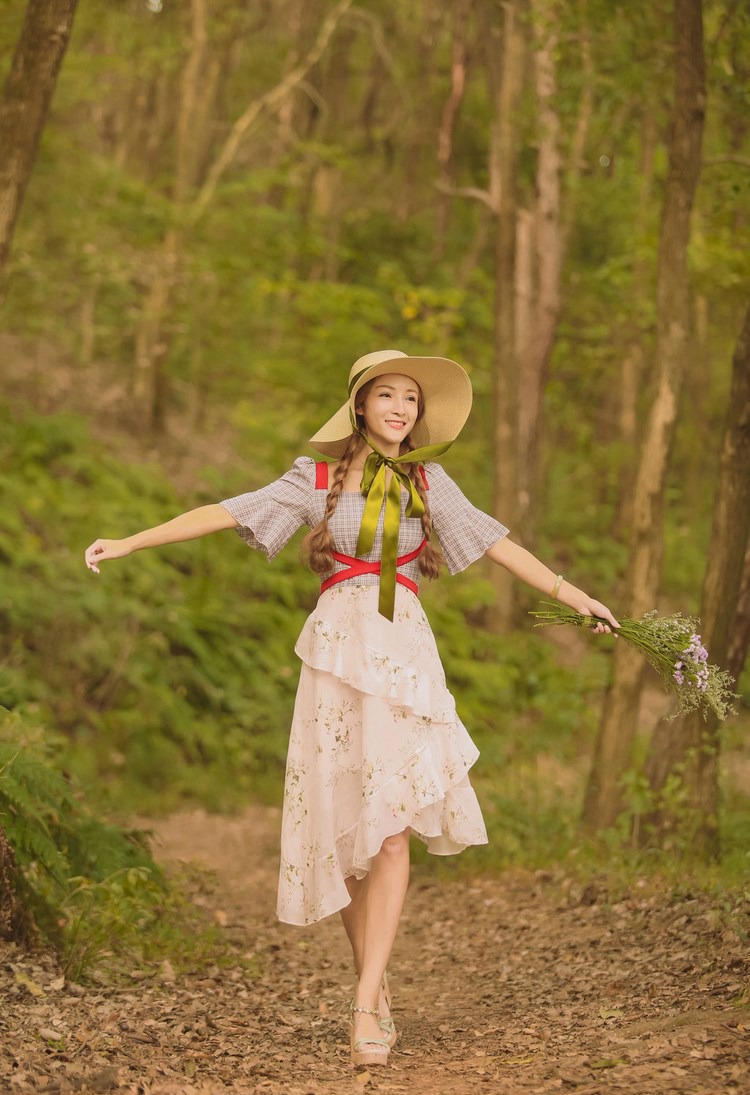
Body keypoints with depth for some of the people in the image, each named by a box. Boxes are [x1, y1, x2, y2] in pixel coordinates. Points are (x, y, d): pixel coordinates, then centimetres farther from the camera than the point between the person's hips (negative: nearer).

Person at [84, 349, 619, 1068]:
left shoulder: (428, 482, 11)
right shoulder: (319, 480, 6)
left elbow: (494, 542, 15)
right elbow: (225, 513, 3)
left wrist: (569, 592, 12)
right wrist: (129, 543, -2)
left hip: (404, 655, 0)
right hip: (337, 652, 0)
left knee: (391, 825, -13)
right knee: (344, 828, 0)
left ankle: (366, 1004, -16)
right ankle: (373, 982, 15)